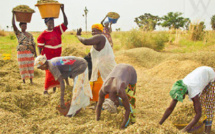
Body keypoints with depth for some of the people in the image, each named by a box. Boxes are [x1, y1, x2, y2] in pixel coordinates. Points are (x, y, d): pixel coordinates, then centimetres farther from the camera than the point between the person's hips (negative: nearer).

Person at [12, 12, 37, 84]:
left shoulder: (30, 35, 12)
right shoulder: (18, 33, 2)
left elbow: (33, 44, 10)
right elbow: (13, 24, -10)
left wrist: (35, 52, 2)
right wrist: (13, 14, -12)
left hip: (30, 53, 3)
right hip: (21, 53, -3)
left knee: (30, 66, 5)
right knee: (23, 66, 0)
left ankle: (31, 80, 14)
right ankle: (24, 81, 9)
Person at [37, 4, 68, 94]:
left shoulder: (58, 30, 3)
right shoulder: (43, 34, -7)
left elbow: (65, 23, -6)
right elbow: (40, 46, -3)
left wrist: (63, 11, -14)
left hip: (57, 56, 4)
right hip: (48, 57, -4)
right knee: (49, 73, -3)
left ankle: (55, 88, 22)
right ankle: (46, 89, 8)